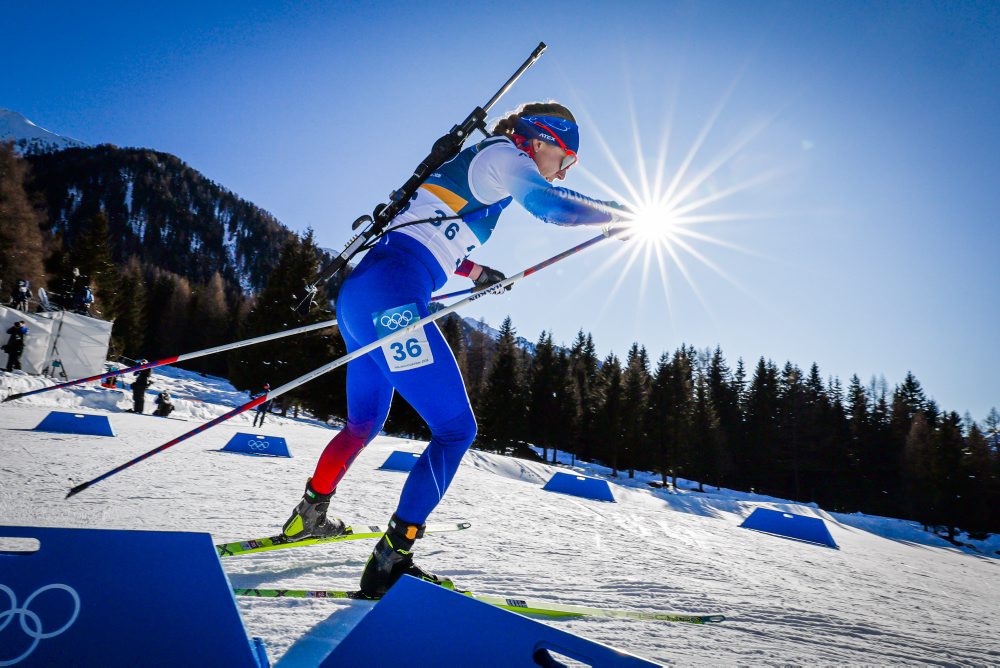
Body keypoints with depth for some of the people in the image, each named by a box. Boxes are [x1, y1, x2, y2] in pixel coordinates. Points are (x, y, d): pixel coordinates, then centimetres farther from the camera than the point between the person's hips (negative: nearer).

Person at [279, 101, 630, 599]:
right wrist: (625, 216, -2)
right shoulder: (501, 153, 3)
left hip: (357, 295, 10)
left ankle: (308, 516, 39)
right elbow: (552, 205, -15)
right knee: (456, 428, -9)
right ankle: (389, 562, -10)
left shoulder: (470, 167, 28)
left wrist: (475, 271, 42)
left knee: (364, 424, 25)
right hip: (391, 297, -10)